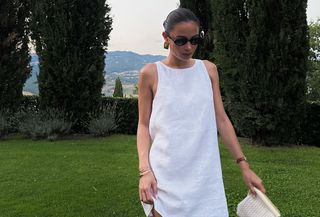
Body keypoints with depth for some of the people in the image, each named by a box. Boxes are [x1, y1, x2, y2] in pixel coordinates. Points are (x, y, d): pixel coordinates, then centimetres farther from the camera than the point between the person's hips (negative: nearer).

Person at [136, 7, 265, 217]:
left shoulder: (208, 70, 7)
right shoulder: (150, 73, -1)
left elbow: (221, 119, 8)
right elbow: (144, 125, 1)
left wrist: (244, 165, 4)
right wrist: (145, 170, -11)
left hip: (204, 174, 3)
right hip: (165, 176, -2)